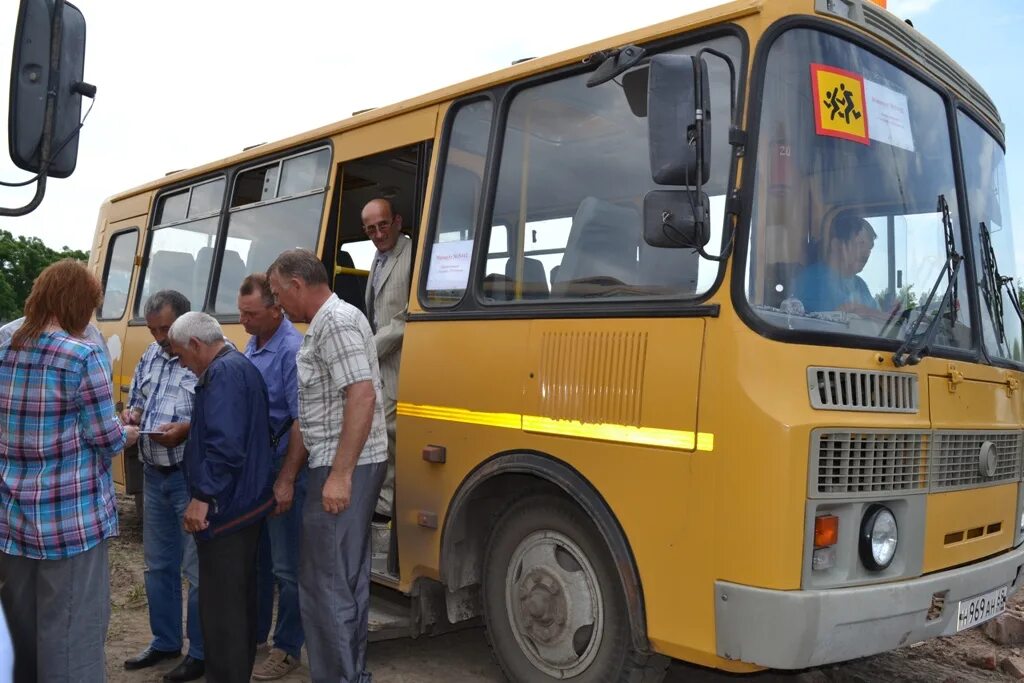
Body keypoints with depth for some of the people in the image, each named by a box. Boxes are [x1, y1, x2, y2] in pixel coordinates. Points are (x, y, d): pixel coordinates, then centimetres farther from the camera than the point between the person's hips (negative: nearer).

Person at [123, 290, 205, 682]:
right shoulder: (150, 358, 10)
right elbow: (137, 402, 20)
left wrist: (187, 429, -27)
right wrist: (131, 415, -2)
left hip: (192, 477, -8)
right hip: (154, 474, 8)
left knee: (197, 568, 2)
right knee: (158, 564, 18)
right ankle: (165, 641, 33)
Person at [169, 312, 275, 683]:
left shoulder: (223, 373, -17)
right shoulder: (241, 366, 15)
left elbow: (225, 444, -28)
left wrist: (203, 497, -26)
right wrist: (188, 429, 17)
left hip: (224, 509, -11)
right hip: (245, 503, 11)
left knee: (220, 604, -3)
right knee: (240, 596, 19)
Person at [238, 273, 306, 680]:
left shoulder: (292, 350, -18)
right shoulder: (252, 345, 9)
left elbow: (301, 421, -21)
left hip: (282, 469, -8)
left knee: (287, 566, 4)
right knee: (255, 556, 19)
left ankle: (288, 649, 17)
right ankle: (253, 634, 35)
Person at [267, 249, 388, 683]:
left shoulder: (336, 322, -14)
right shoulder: (325, 325, 18)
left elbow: (362, 396, -25)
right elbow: (315, 415, 20)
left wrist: (339, 475, -26)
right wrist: (287, 474, 20)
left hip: (345, 470, -10)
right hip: (347, 467, 10)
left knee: (324, 583, -3)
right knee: (349, 578, 17)